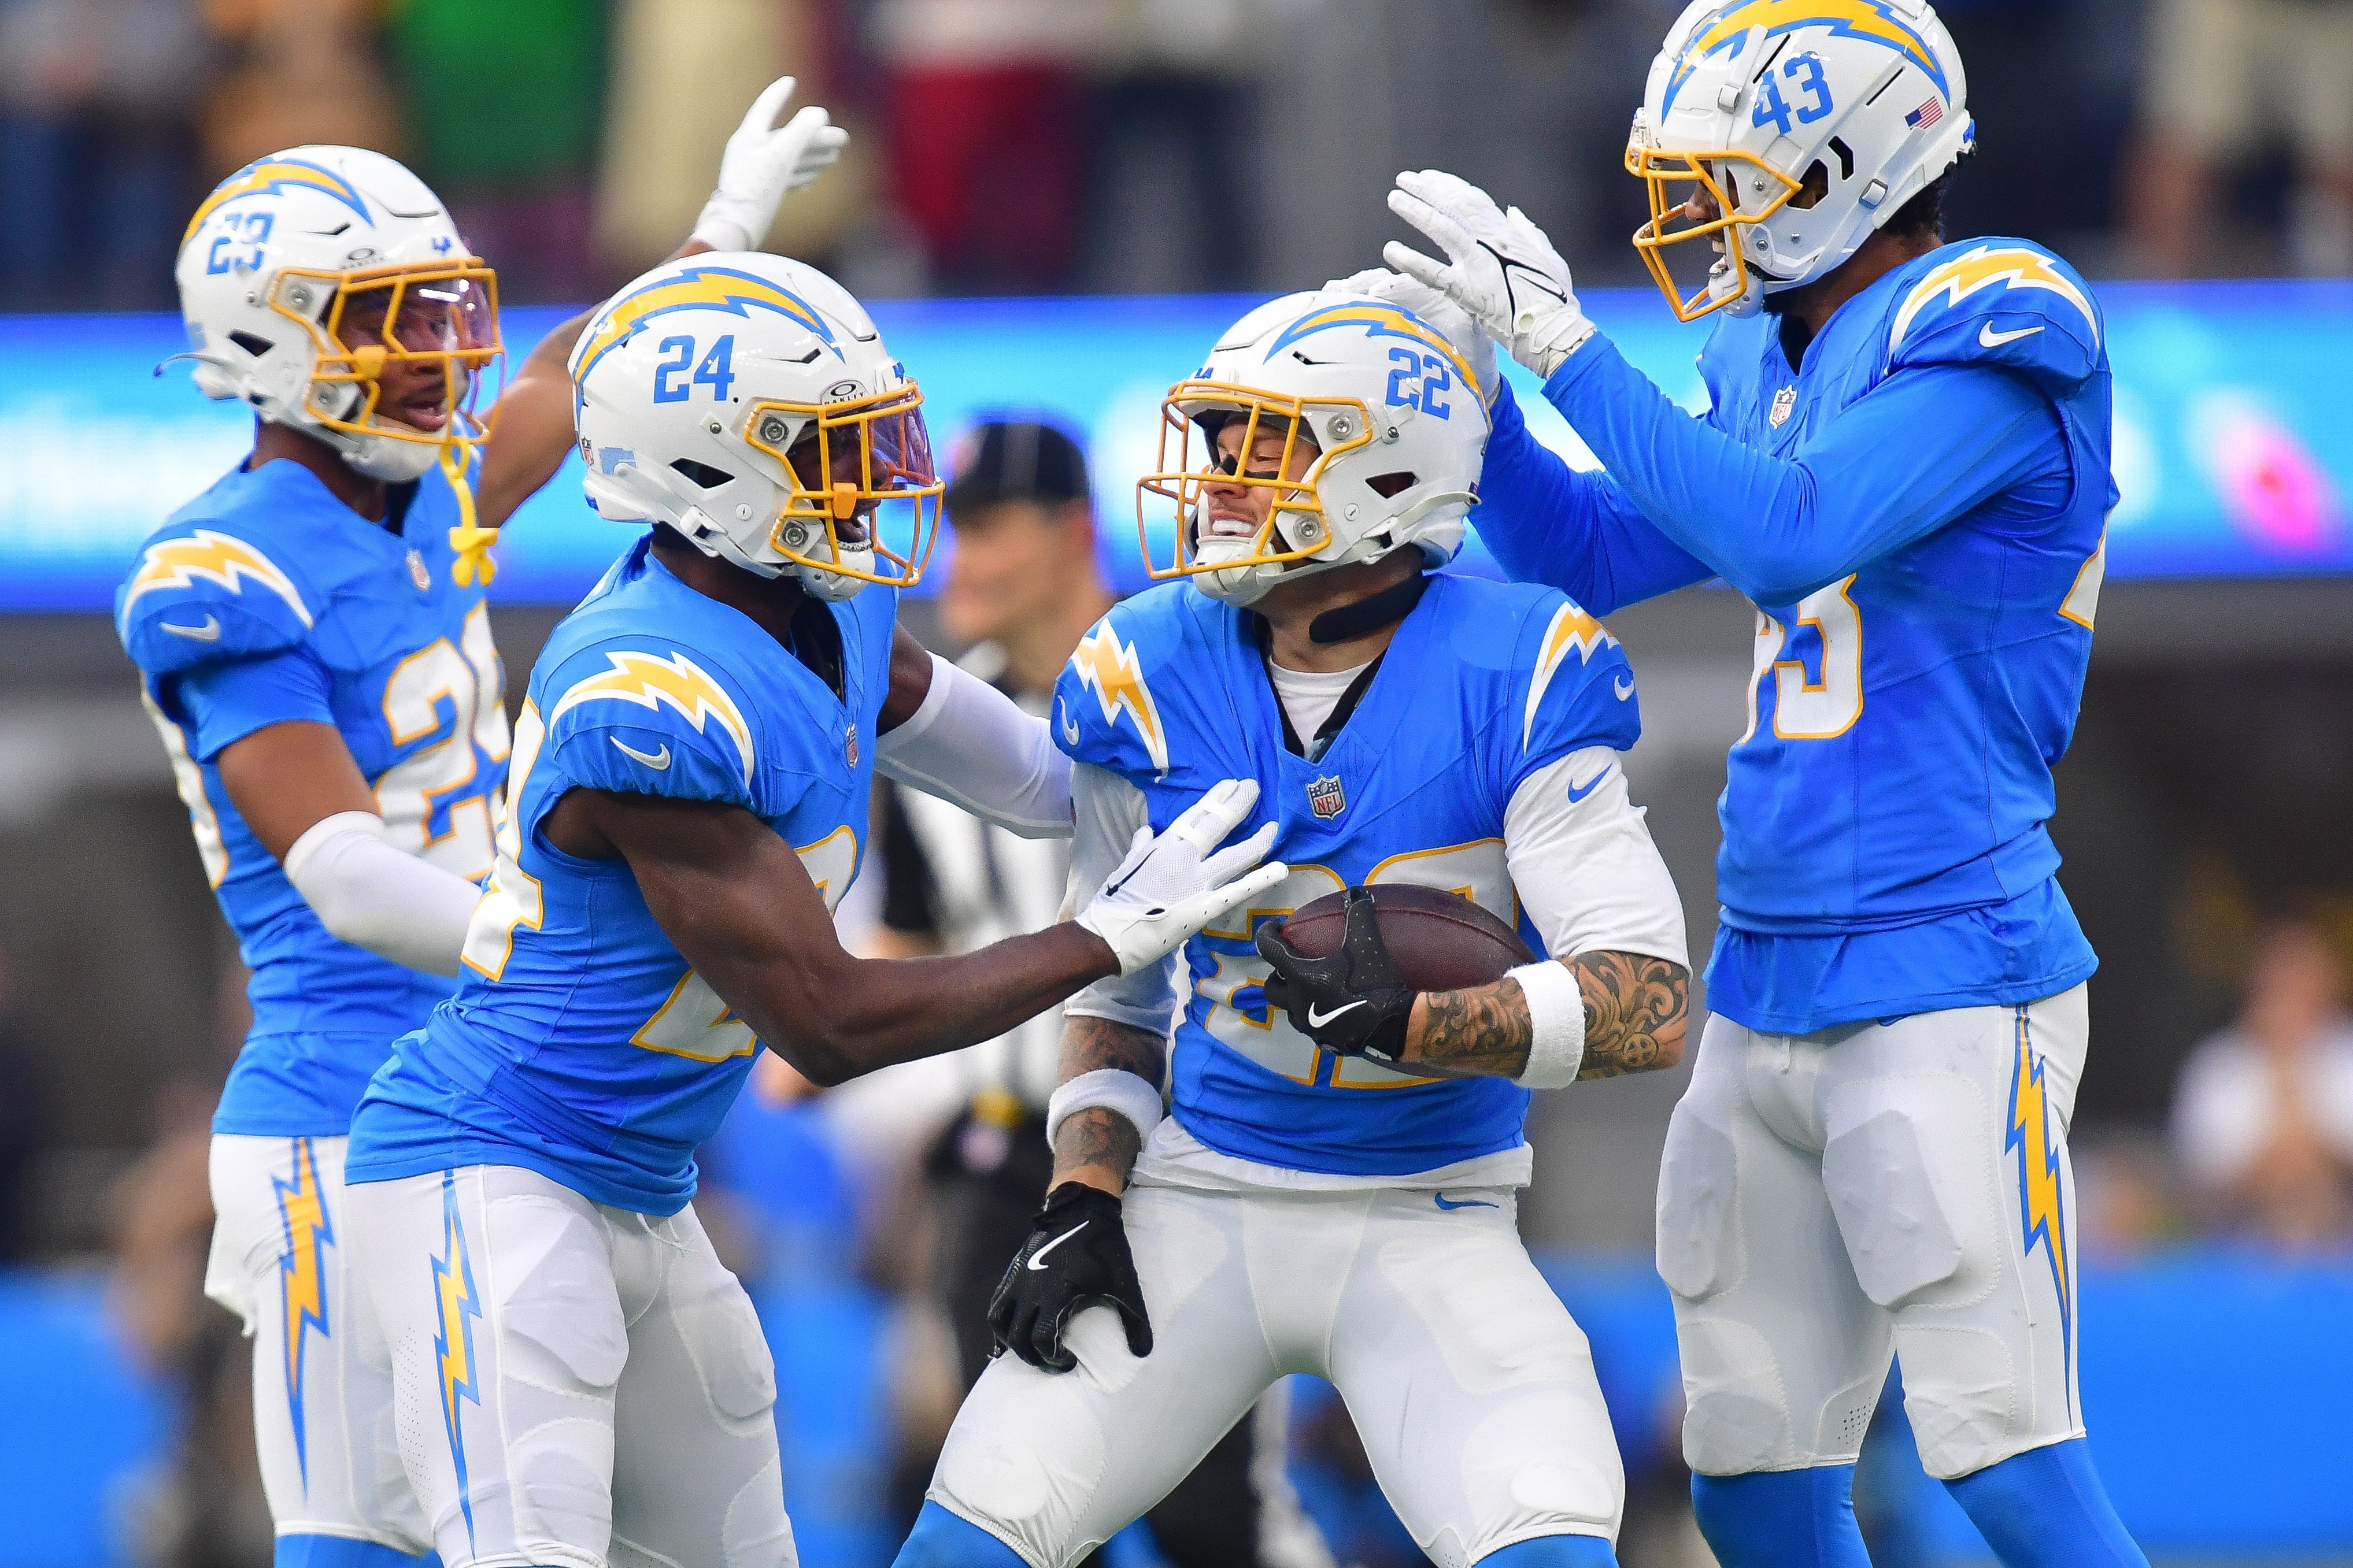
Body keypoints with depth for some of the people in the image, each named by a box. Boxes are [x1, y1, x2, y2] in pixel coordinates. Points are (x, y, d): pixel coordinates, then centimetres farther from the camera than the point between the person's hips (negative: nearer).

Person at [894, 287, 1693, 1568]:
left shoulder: (1513, 681, -13)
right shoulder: (1149, 679, -1)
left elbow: (1647, 1007, -17)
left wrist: (1407, 1022, -31)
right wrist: (1082, 1201, -2)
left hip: (1431, 1227, -3)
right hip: (1204, 1208, 3)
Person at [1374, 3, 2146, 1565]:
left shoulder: (1990, 340, -13)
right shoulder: (1771, 360, 13)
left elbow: (1783, 535, -25)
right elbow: (1585, 558, 22)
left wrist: (1563, 338, -20)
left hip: (1947, 991, -9)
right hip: (1769, 999, 9)